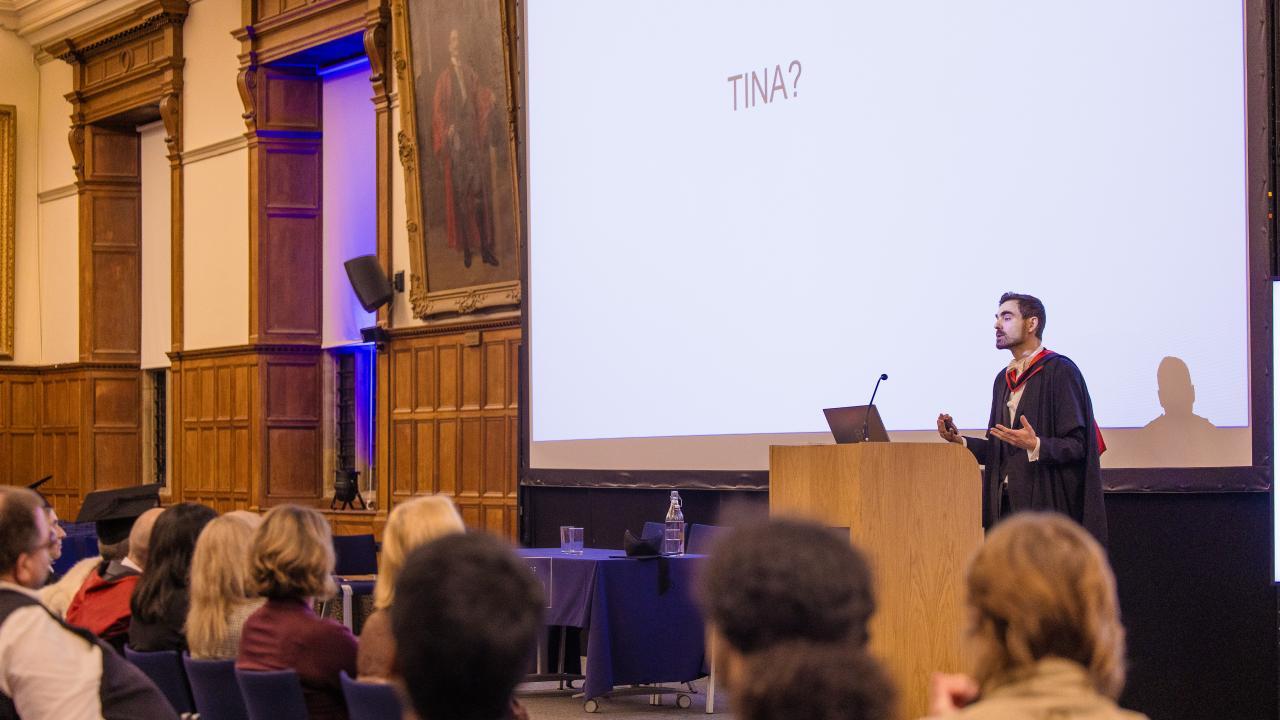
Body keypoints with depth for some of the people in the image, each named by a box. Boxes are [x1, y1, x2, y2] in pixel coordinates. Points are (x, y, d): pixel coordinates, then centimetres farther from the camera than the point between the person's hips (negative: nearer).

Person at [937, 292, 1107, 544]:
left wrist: (1035, 446, -28)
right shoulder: (1004, 379, 17)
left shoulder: (1060, 370, -6)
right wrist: (961, 441, 4)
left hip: (1045, 504, -7)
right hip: (1007, 503, 7)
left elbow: (1077, 445, -12)